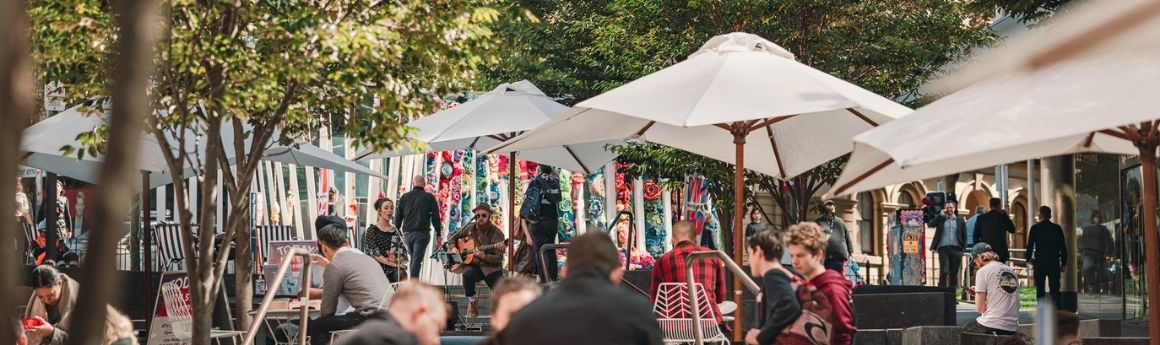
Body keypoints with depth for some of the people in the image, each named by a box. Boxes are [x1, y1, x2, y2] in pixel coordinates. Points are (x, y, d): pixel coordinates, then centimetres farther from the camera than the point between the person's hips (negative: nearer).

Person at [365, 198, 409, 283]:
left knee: (401, 274, -31)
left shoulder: (396, 231, 16)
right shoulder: (372, 230, 5)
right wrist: (394, 264, -15)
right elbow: (374, 253, -6)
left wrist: (396, 260, -15)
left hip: (394, 271, 3)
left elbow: (404, 254, 10)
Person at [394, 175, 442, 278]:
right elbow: (435, 217, -1)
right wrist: (438, 234, 6)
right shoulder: (429, 197, -1)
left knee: (413, 258, 18)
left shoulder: (404, 197, 9)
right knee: (417, 260, -7)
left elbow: (398, 217, 12)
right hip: (422, 233, -4)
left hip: (407, 233, 4)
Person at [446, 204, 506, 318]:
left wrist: (483, 256, -29)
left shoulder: (496, 234, -9)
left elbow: (499, 258, -14)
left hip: (491, 268, -2)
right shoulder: (470, 228, 5)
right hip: (473, 265, 2)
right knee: (467, 273, -35)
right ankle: (472, 302, -11)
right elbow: (453, 238, 21)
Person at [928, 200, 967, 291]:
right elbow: (930, 224, -6)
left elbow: (964, 236, 11)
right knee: (944, 271, -10)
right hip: (943, 248, -1)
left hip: (956, 249, 1)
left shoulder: (960, 220, 11)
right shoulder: (941, 219, 10)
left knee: (954, 273, 4)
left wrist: (963, 248, 1)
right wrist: (941, 215, -8)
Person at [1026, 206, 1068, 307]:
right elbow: (1063, 246, 4)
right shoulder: (1057, 228, 3)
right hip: (1054, 262, 1)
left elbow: (1030, 245, -1)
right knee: (1055, 288, 1)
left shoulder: (1035, 228, -2)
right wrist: (1063, 263, 10)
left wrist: (1029, 259, 14)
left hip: (1039, 263, -1)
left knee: (1040, 289, 5)